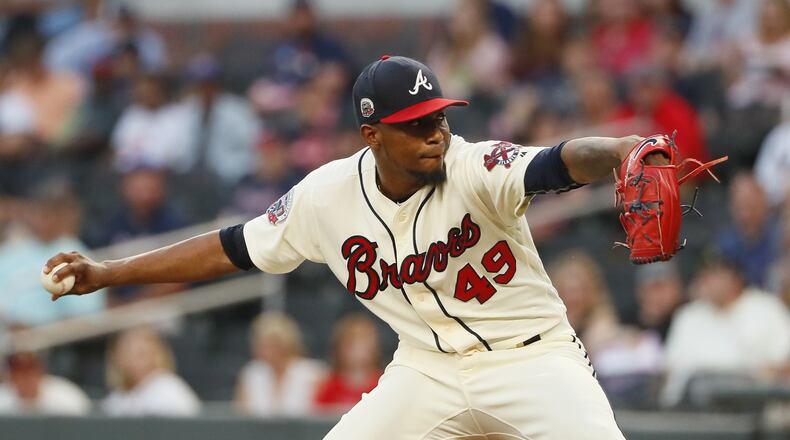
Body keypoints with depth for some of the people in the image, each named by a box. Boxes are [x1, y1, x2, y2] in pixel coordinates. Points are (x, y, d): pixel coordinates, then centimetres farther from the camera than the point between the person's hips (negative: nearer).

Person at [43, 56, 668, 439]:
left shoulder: (476, 169, -23)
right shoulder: (329, 196, -10)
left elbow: (562, 162, -43)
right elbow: (232, 249, 3)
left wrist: (620, 151, -67)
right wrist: (108, 273, 3)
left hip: (530, 352, -4)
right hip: (429, 365, 4)